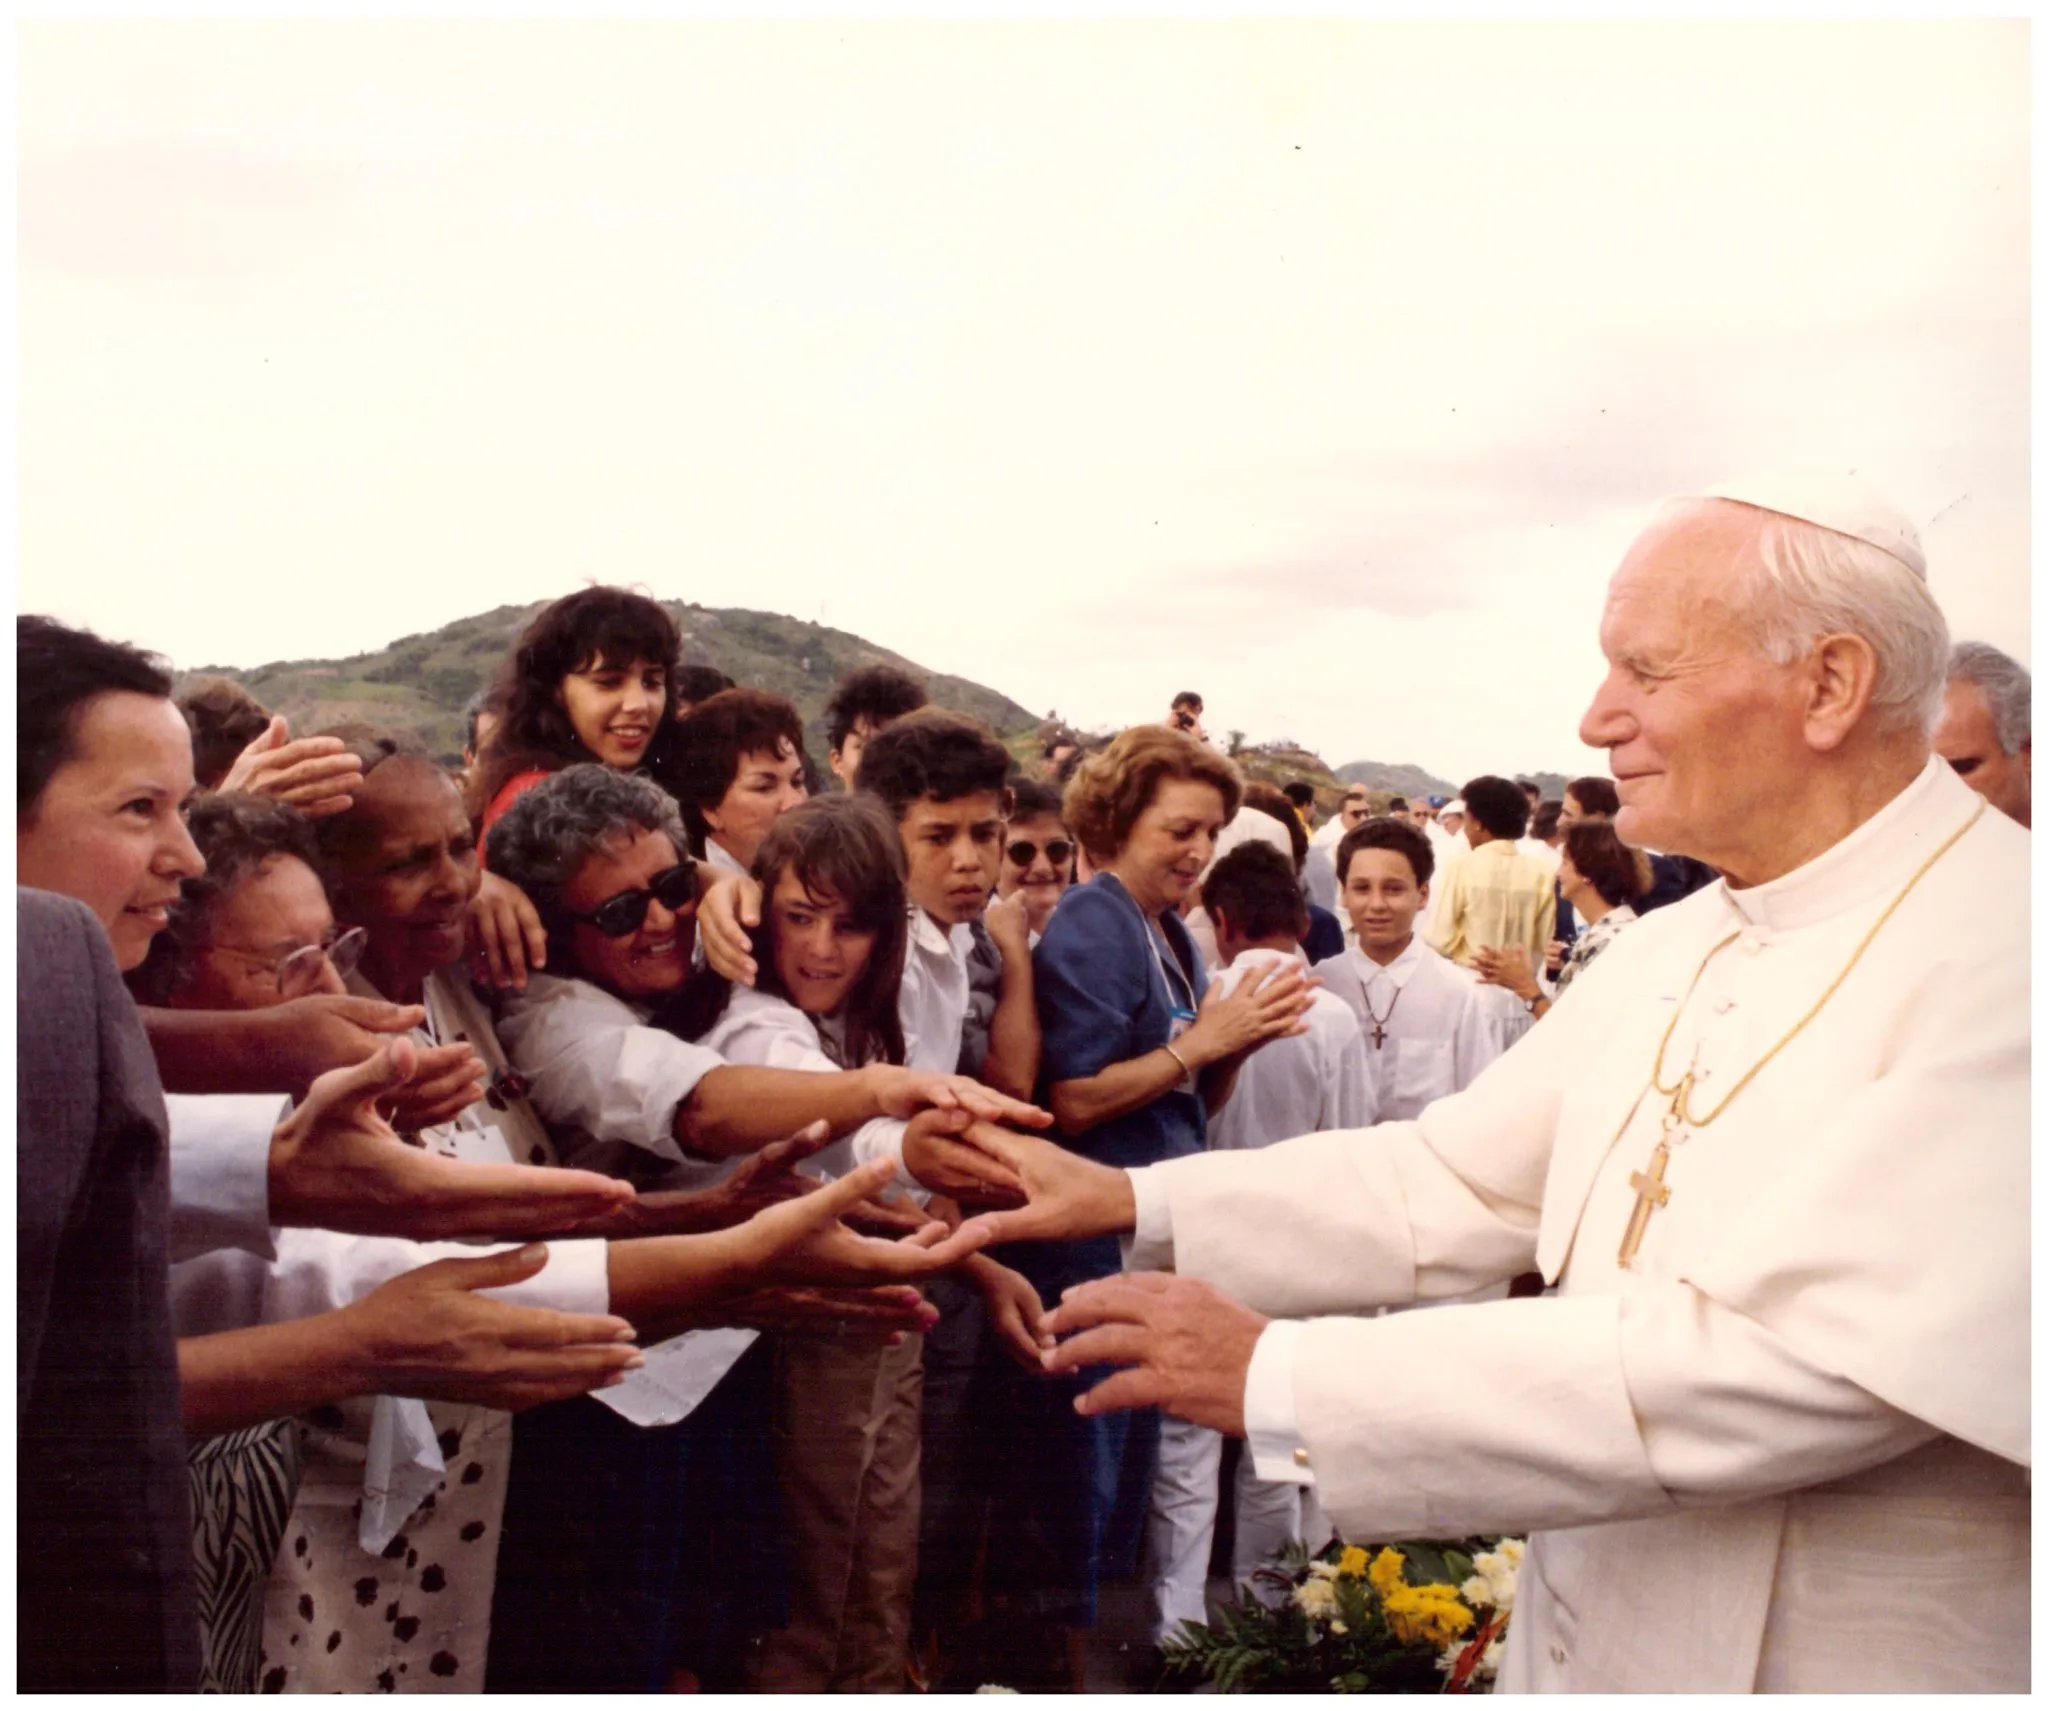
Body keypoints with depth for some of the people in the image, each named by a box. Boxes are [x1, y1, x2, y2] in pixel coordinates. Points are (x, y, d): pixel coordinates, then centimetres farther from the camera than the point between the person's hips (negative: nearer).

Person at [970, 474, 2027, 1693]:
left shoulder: (1995, 955, -23)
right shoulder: (1663, 956, 5)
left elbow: (1781, 1364, -30)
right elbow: (1451, 1182, 6)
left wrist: (1282, 1378, -28)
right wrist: (1132, 1203, -5)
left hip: (1846, 1666, -6)